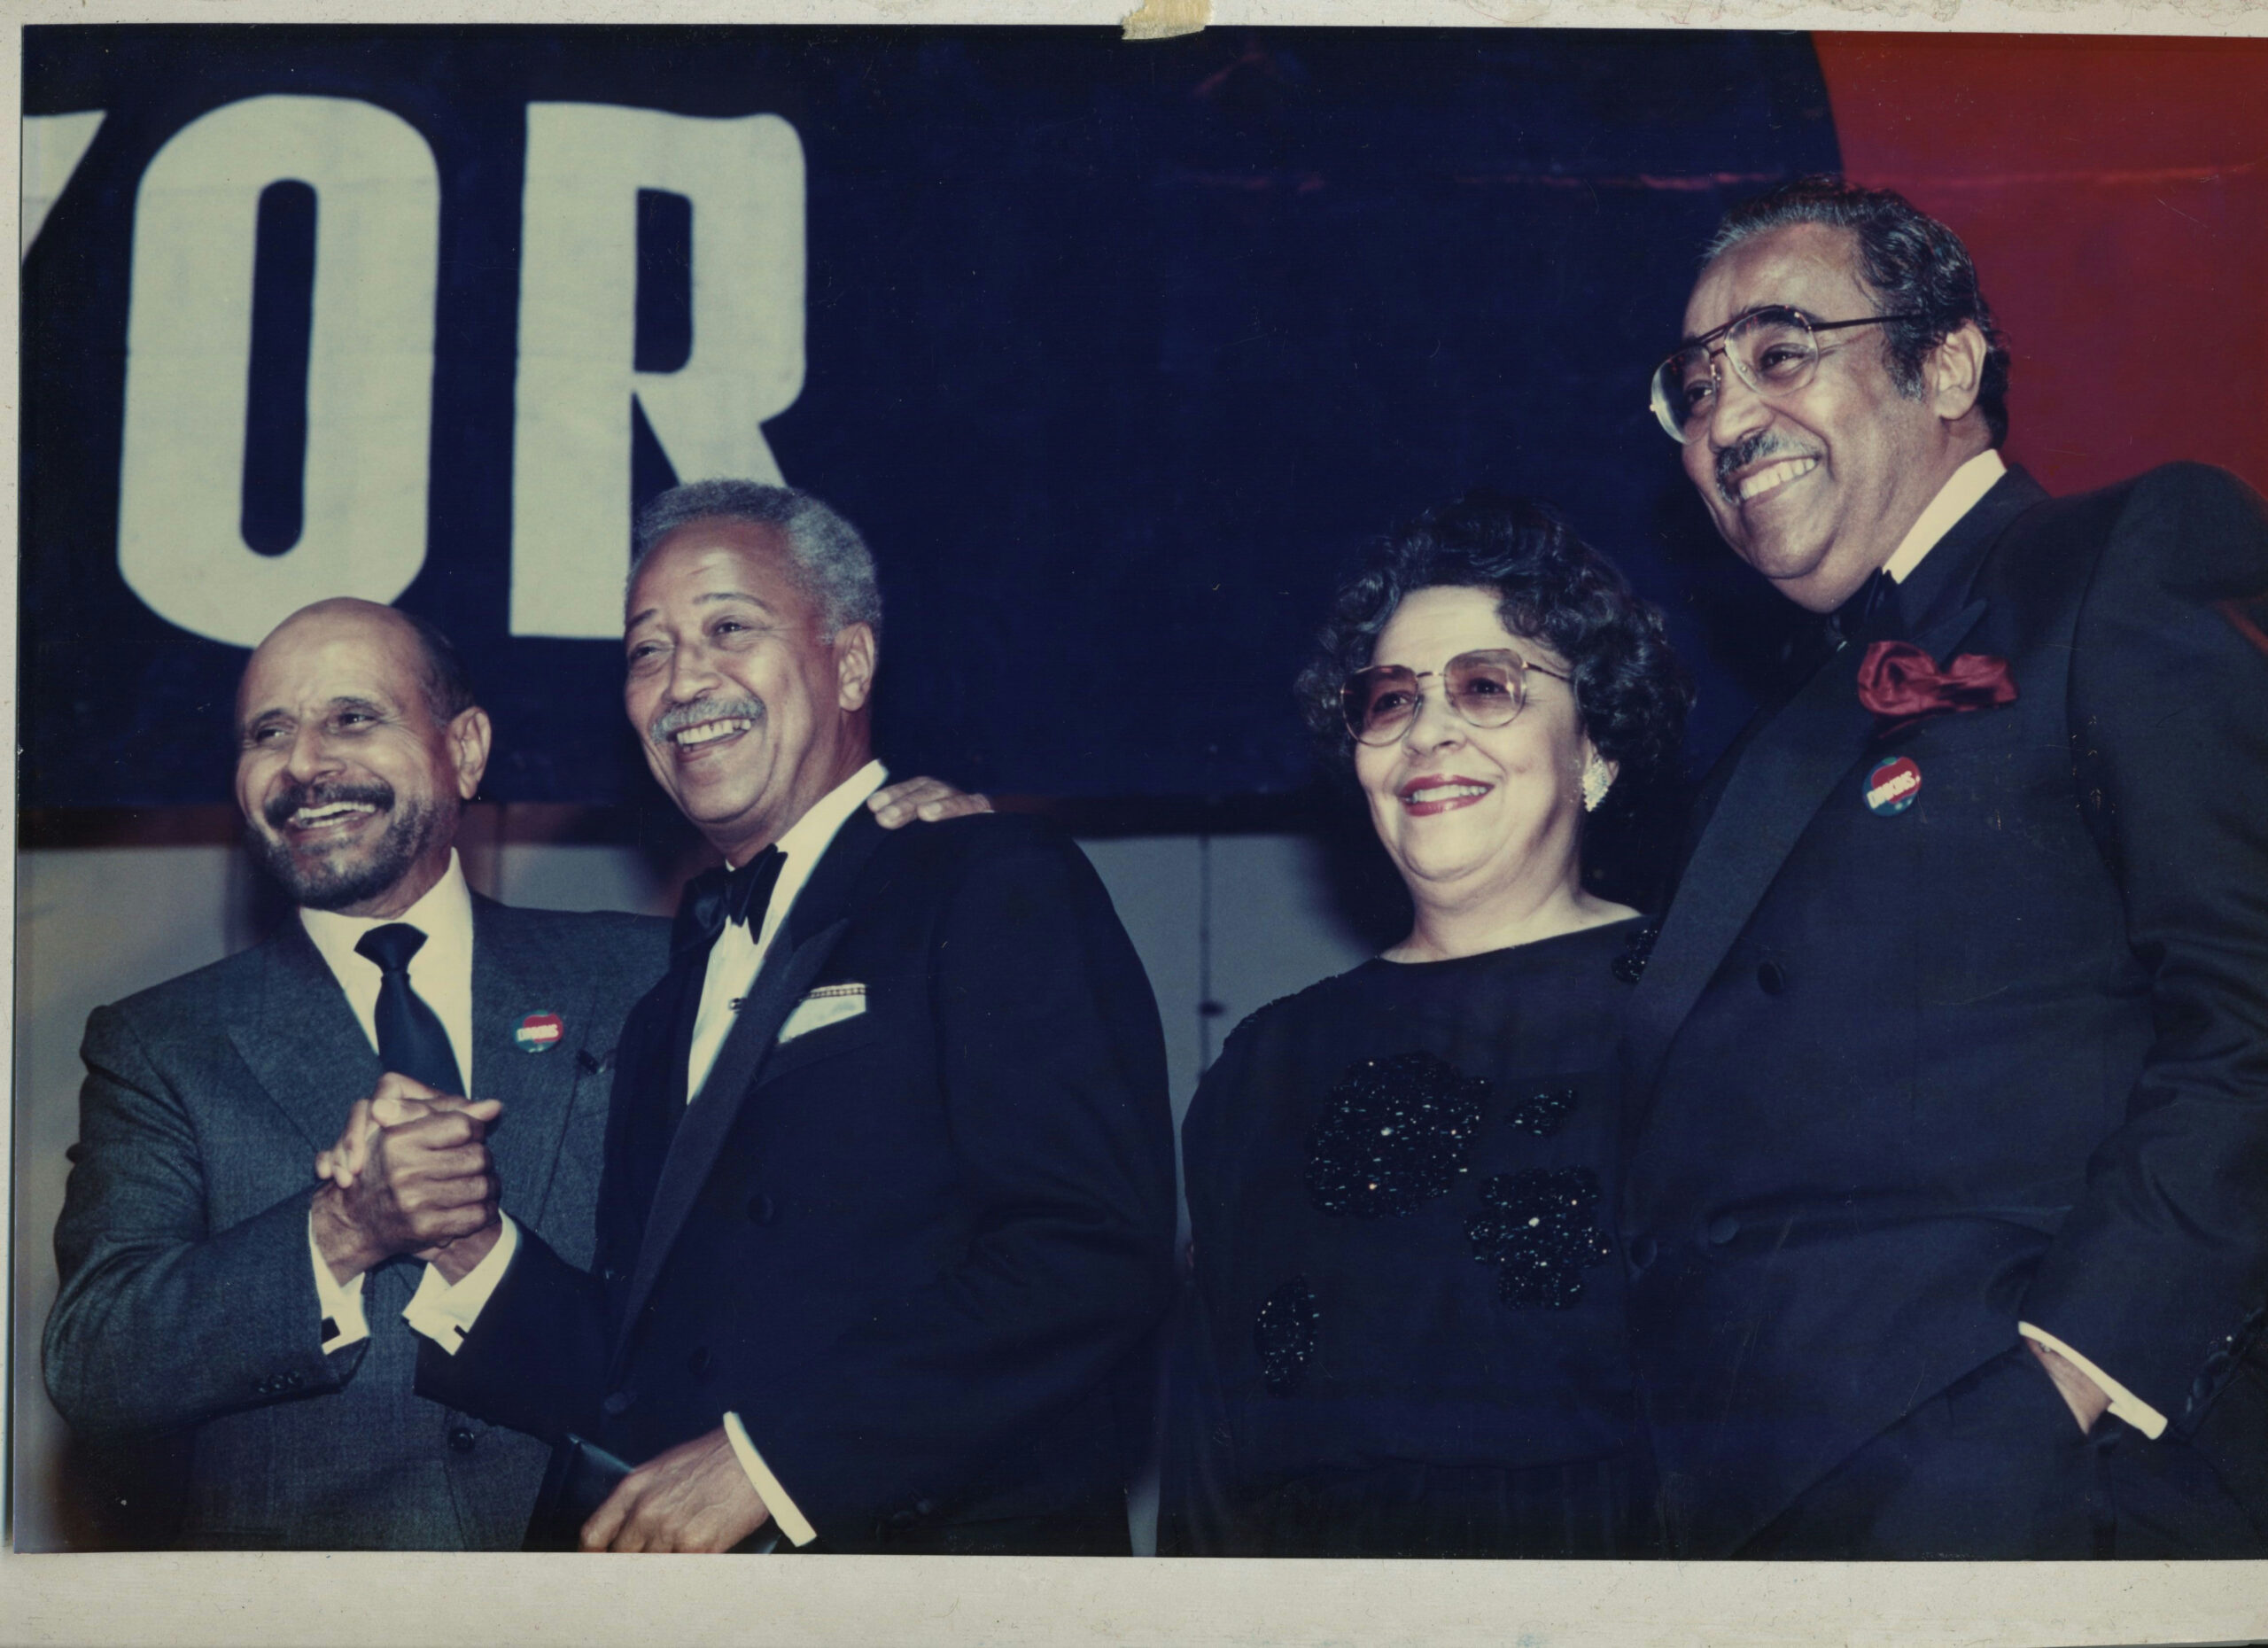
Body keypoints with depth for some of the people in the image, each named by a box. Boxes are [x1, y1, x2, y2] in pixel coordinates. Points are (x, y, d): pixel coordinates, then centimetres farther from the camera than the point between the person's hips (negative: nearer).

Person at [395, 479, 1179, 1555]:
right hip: (692, 1599, 5)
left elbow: (1095, 1253, -14)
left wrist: (768, 1452, -14)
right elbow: (634, 1371, 17)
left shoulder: (998, 889, -1)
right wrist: (465, 1251, 0)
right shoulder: (675, 999, 21)